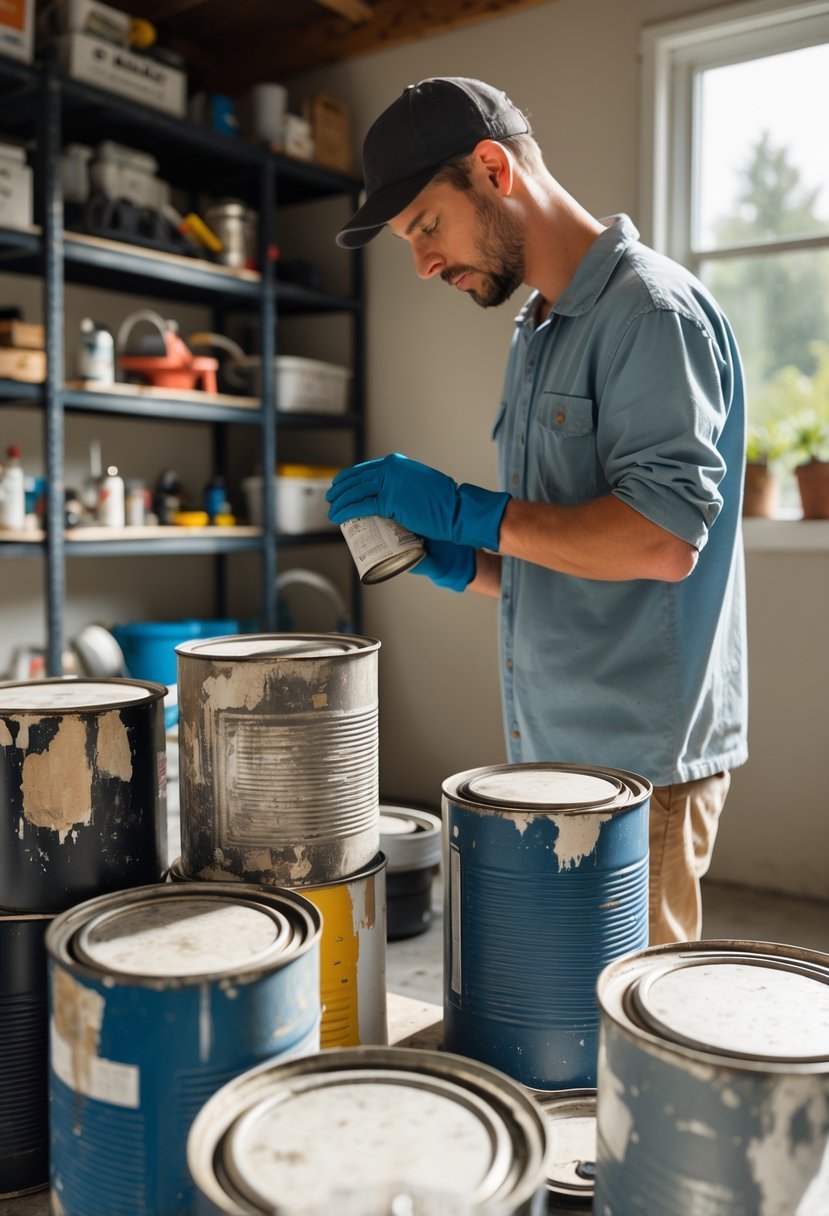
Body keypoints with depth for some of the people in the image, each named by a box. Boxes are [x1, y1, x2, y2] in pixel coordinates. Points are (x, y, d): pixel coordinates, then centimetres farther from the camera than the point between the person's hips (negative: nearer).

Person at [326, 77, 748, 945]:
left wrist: (465, 511, -16)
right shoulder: (538, 335, 18)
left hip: (637, 755, -8)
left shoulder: (648, 309, -11)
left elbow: (663, 539, -21)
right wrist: (461, 563, 4)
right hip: (551, 749, 8)